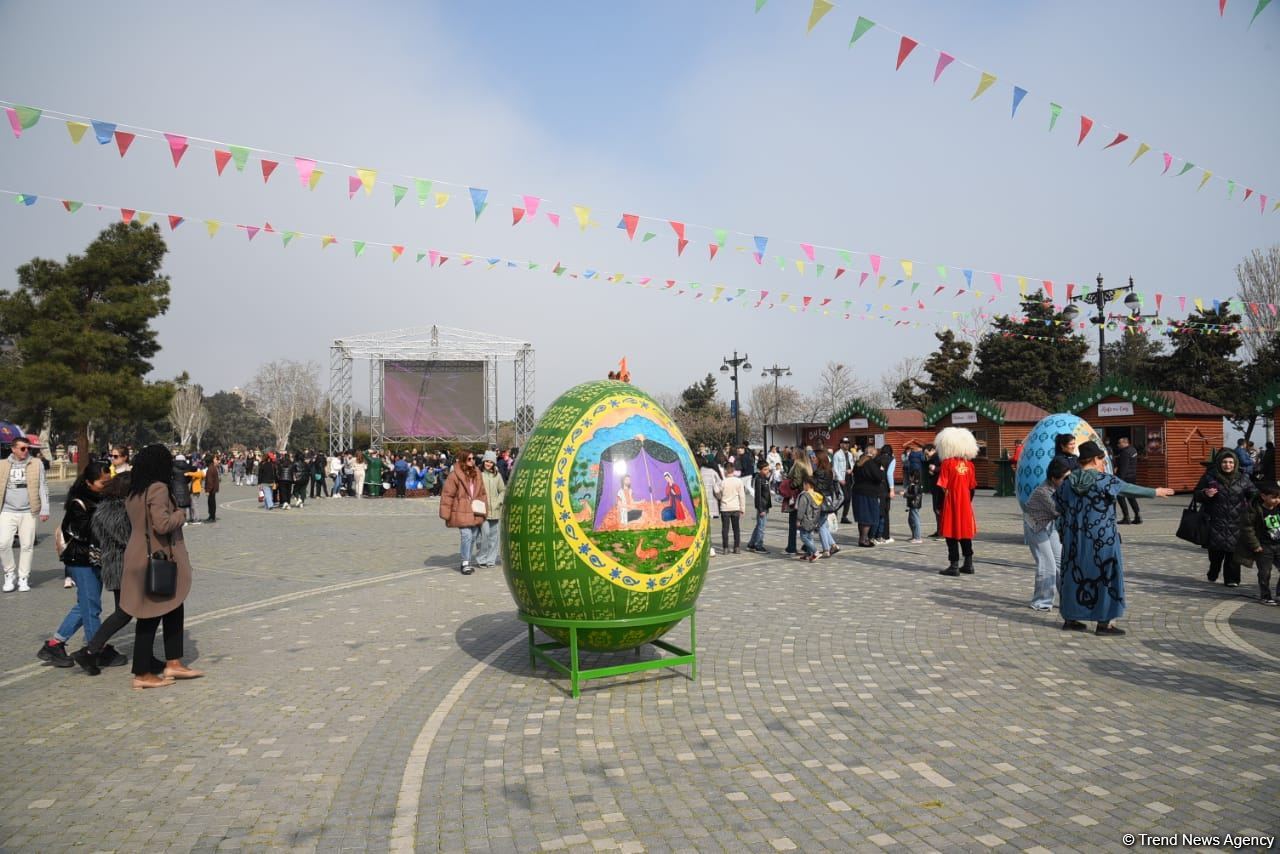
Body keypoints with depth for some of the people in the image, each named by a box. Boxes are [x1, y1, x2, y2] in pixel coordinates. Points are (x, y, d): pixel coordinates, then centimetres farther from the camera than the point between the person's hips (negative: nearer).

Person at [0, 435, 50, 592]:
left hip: (28, 512, -1)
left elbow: (43, 487, 4)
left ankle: (23, 578, 12)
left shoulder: (36, 464, 5)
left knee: (27, 545, 2)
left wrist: (45, 509, -3)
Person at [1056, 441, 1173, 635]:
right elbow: (1132, 489, 2)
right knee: (1105, 575, 6)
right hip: (1101, 540, -5)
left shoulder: (1068, 481, 1)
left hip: (1074, 540, 5)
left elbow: (1059, 506, 8)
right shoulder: (1105, 480, -12)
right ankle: (1104, 622, 10)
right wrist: (1155, 492, 17)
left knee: (1073, 574, 13)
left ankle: (1070, 618, 20)